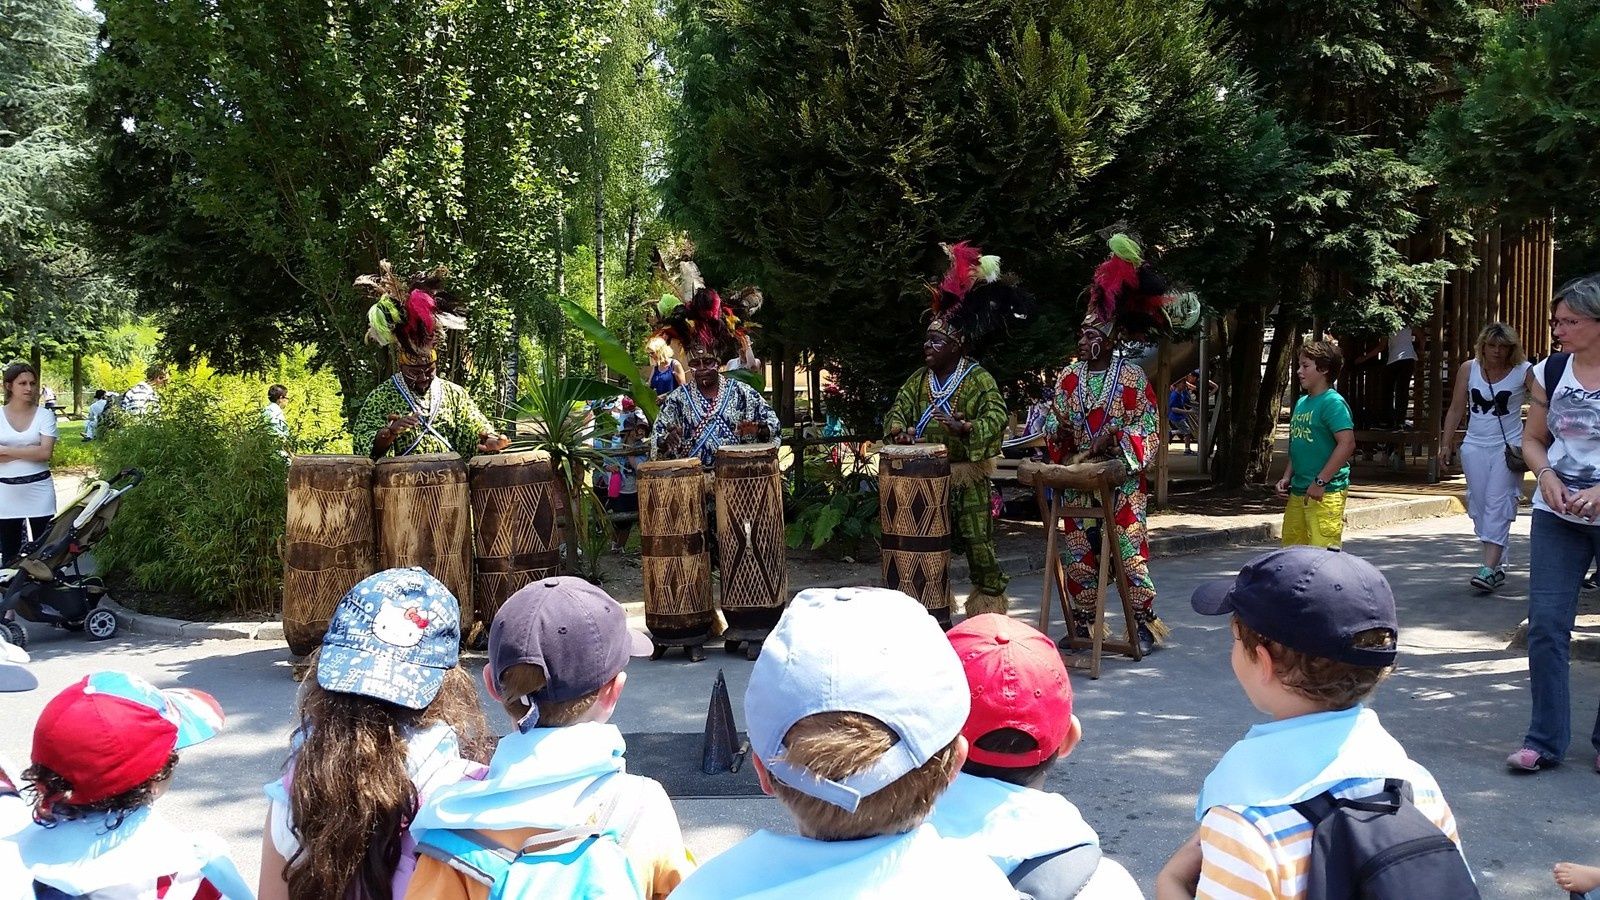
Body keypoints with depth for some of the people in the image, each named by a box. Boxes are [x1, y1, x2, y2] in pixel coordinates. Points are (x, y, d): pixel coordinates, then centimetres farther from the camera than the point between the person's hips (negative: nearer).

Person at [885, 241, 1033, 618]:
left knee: (978, 544, -3)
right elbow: (898, 411, 5)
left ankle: (989, 609, 7)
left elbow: (996, 419, -19)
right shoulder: (918, 379, 10)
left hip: (967, 479, -6)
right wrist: (900, 430, -18)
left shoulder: (978, 378, -9)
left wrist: (964, 427, -36)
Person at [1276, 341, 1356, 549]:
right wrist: (1287, 477, 14)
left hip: (1326, 492, -9)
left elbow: (1347, 444, -20)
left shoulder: (1333, 402, -11)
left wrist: (1320, 481, -21)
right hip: (1298, 491, 9)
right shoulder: (1301, 402, 16)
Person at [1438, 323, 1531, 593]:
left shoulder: (1524, 372, -5)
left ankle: (1489, 569, -16)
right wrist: (1446, 444, 7)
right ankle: (1498, 565, 15)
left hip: (1508, 447, -4)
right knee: (1479, 507, 4)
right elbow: (1456, 409, 10)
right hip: (1475, 446, 4)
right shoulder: (1469, 369, 4)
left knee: (1498, 506, -11)